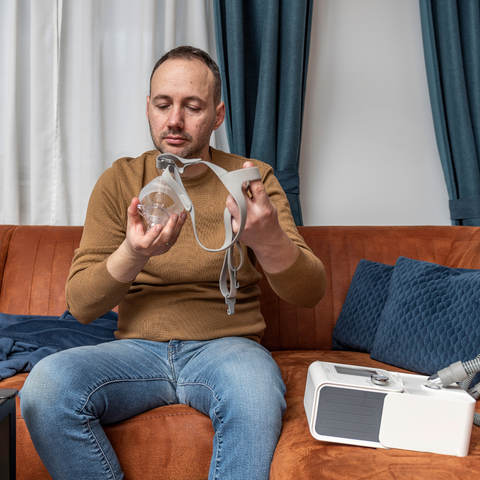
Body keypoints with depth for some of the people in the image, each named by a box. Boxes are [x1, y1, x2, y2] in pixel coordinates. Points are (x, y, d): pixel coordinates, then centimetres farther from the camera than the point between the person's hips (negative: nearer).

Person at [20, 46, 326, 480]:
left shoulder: (251, 179, 3)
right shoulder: (119, 182, 6)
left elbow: (309, 293, -5)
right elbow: (81, 305, 1)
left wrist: (268, 239, -27)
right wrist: (132, 254, -20)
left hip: (226, 345, -2)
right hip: (138, 347, 3)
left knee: (256, 387, -37)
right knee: (46, 383, -27)